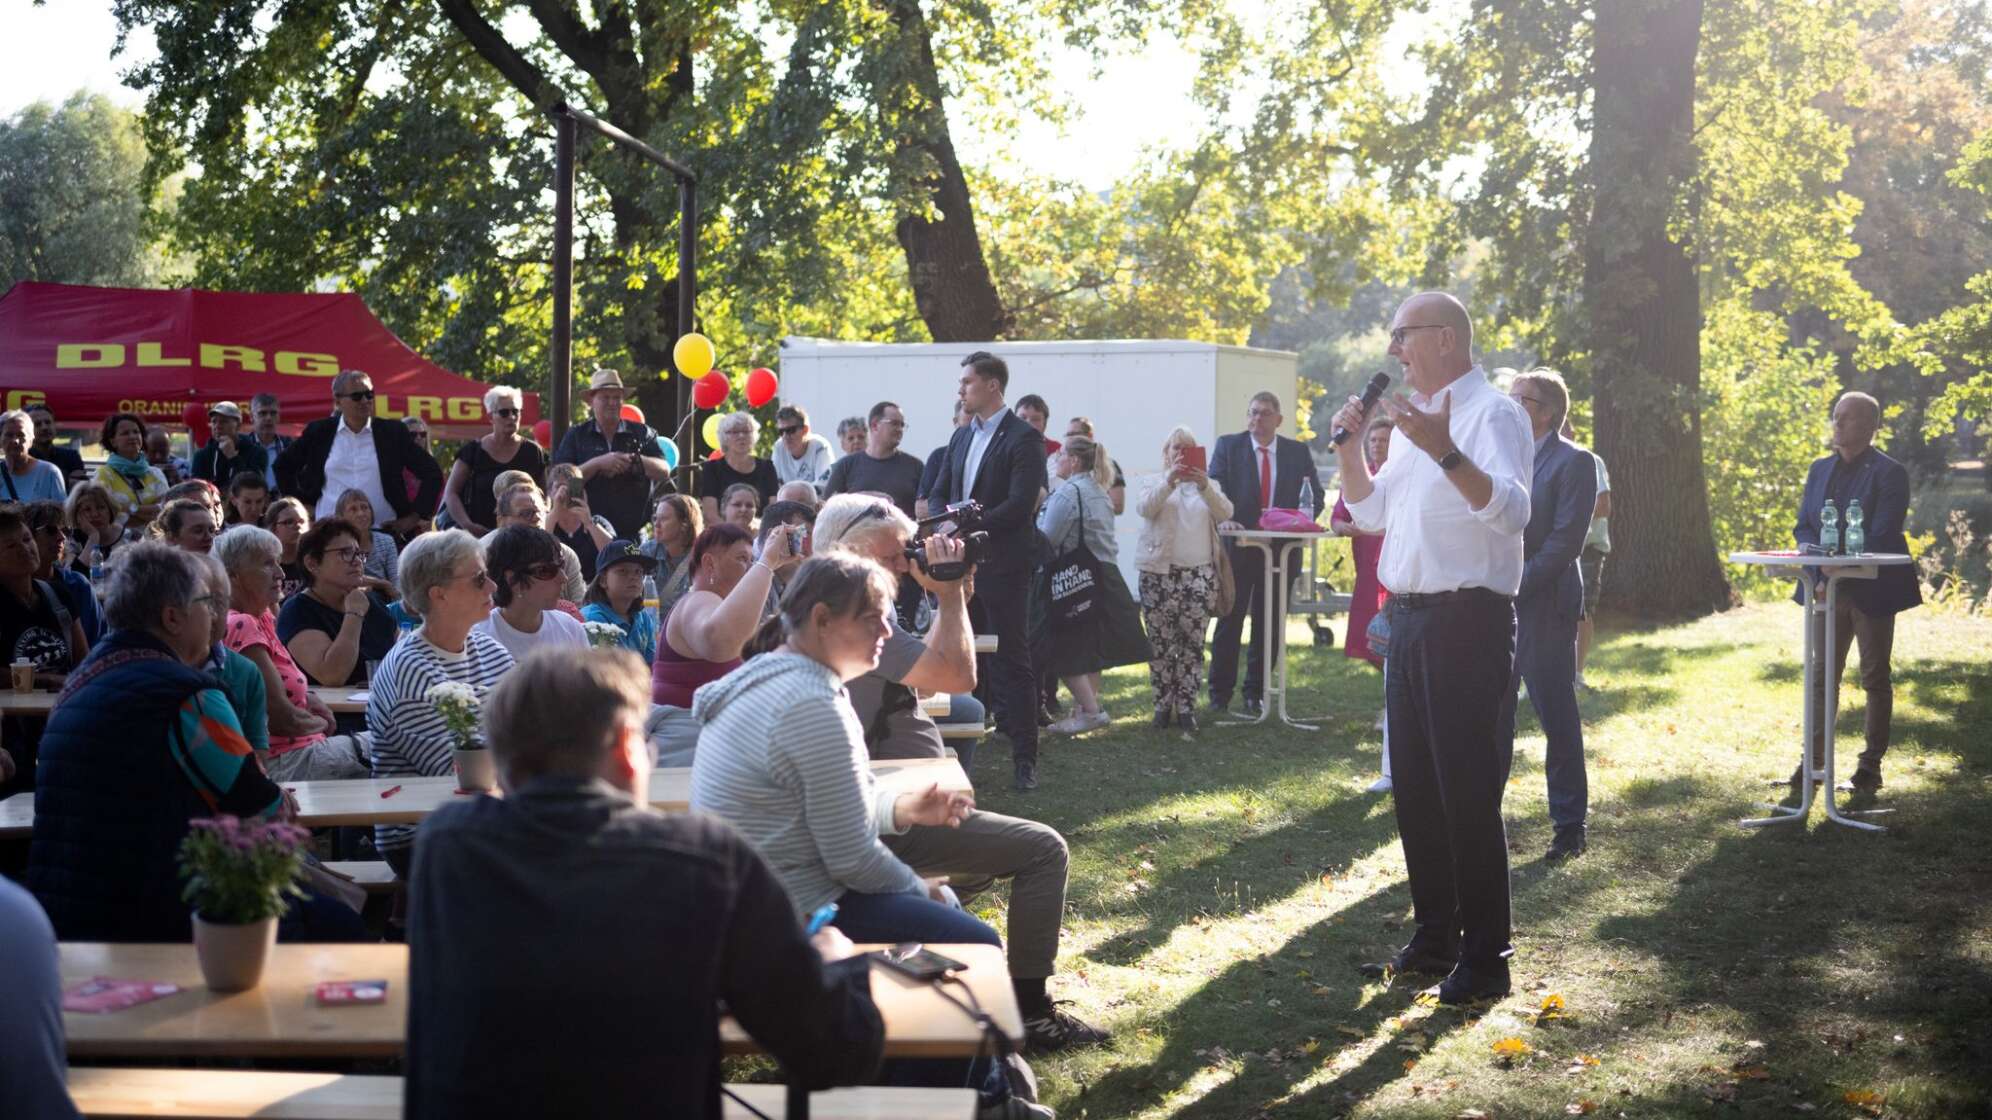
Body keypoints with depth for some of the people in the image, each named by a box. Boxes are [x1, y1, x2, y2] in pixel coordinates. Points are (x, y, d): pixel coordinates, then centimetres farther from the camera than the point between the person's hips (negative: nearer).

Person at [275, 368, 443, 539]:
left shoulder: (392, 433, 6)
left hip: (383, 532, 0)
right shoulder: (319, 432, 8)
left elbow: (432, 473, 9)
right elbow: (283, 465, 21)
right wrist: (302, 504, 15)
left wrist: (415, 517, 4)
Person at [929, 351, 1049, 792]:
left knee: (1012, 660, -3)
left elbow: (1020, 504, -17)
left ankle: (1024, 757, 1)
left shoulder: (1023, 438, -8)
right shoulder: (962, 436, 16)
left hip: (1002, 565, -7)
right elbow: (939, 492, 18)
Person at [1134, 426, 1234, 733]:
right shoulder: (1153, 482, 11)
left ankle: (1186, 707, 5)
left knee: (1193, 644, -1)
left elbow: (1225, 513, -3)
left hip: (1199, 573, 1)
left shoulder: (1209, 485, 15)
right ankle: (1163, 705, 8)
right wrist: (1170, 479, -23)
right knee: (1161, 644, -1)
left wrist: (1204, 486, -20)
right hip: (1159, 573, -1)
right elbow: (1144, 507, -10)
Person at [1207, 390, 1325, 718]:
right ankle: (1220, 693, 11)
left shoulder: (1298, 452, 6)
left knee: (1269, 624, 7)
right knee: (1230, 620, 4)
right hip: (1237, 546, -2)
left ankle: (1255, 692, 17)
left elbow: (1316, 494, 5)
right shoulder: (1228, 446, 1)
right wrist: (1223, 518, -25)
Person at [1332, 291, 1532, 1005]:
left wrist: (1444, 451, -37)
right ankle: (1434, 936, 26)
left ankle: (1485, 958, 2)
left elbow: (1512, 511, -26)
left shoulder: (1491, 414, -11)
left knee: (1468, 792, -6)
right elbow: (1370, 513, 23)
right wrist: (1349, 446, 8)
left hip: (1468, 621, -9)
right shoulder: (1411, 420, 16)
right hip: (1408, 618, 9)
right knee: (1415, 786, 14)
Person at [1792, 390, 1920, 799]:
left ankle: (1870, 765, 9)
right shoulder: (1820, 470, 11)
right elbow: (1803, 527, 9)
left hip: (1871, 590, -6)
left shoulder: (1889, 473, -8)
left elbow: (1880, 537, -15)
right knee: (1822, 675, 8)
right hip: (1827, 587, 6)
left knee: (1875, 677, 3)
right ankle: (1816, 758, 15)